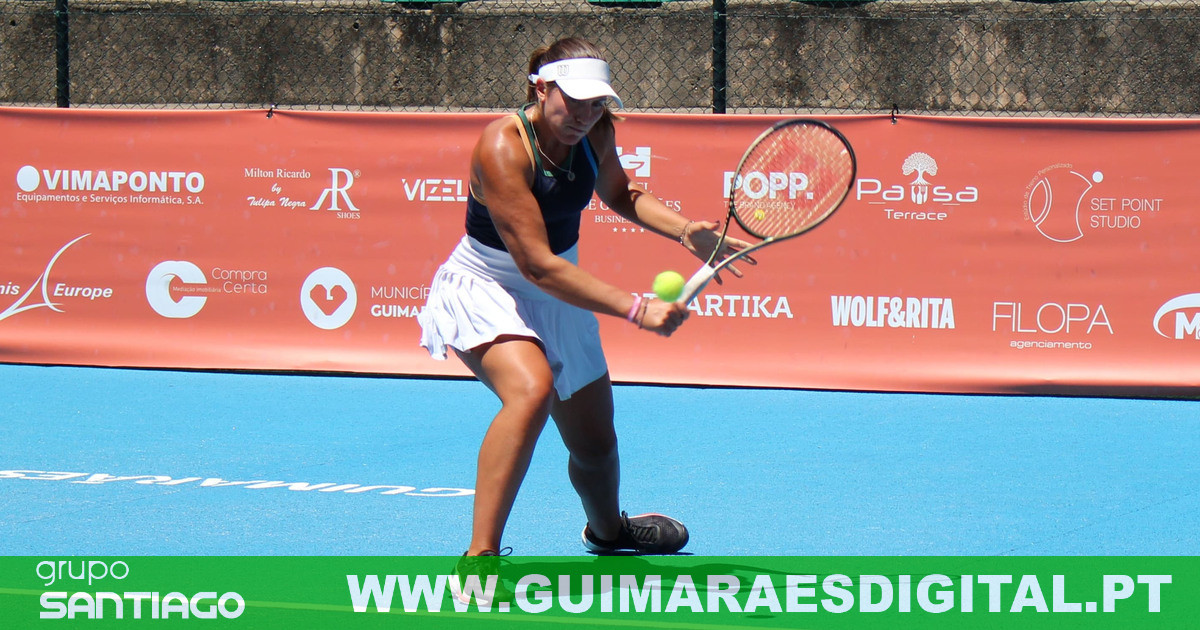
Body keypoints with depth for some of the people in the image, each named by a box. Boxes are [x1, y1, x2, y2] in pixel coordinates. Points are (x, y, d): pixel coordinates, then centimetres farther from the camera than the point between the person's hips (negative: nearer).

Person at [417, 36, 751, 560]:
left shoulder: (596, 133, -8)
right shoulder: (504, 148, -30)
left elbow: (617, 193, 16)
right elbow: (537, 265, -36)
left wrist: (685, 231, -2)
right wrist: (636, 309, -40)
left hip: (559, 300, 7)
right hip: (486, 291, -7)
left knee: (595, 443, 15)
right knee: (531, 390, -38)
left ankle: (606, 529, 51)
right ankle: (480, 555, -37)